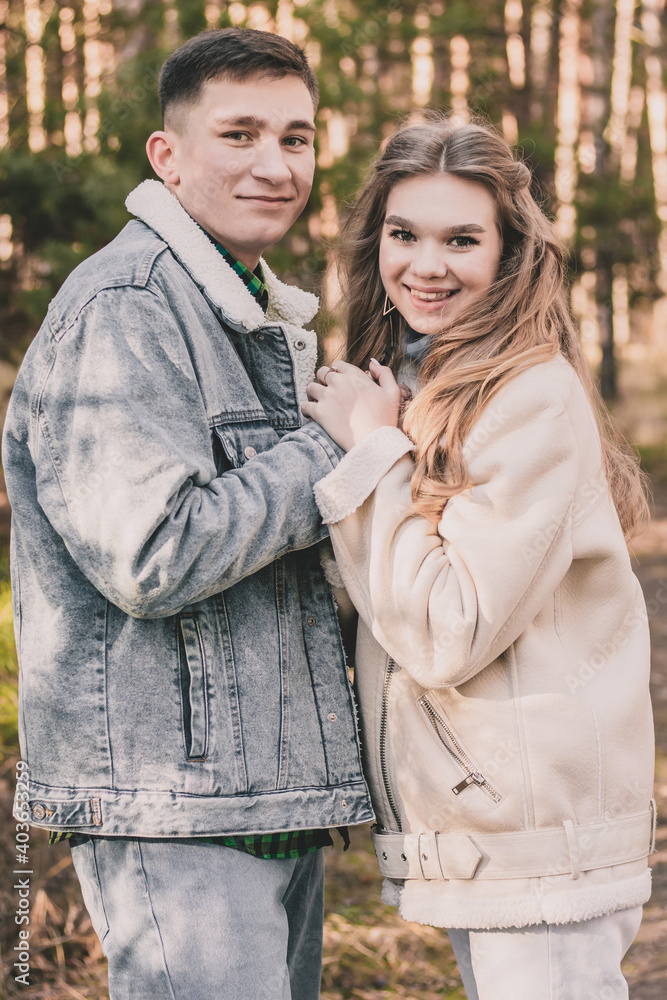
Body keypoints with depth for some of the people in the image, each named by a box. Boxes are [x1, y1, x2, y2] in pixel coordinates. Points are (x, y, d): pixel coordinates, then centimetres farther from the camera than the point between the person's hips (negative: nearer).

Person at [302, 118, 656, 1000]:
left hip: (538, 841, -8)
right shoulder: (414, 388, 11)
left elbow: (447, 637, -20)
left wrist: (372, 449, -15)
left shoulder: (536, 396, -16)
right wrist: (375, 441, 3)